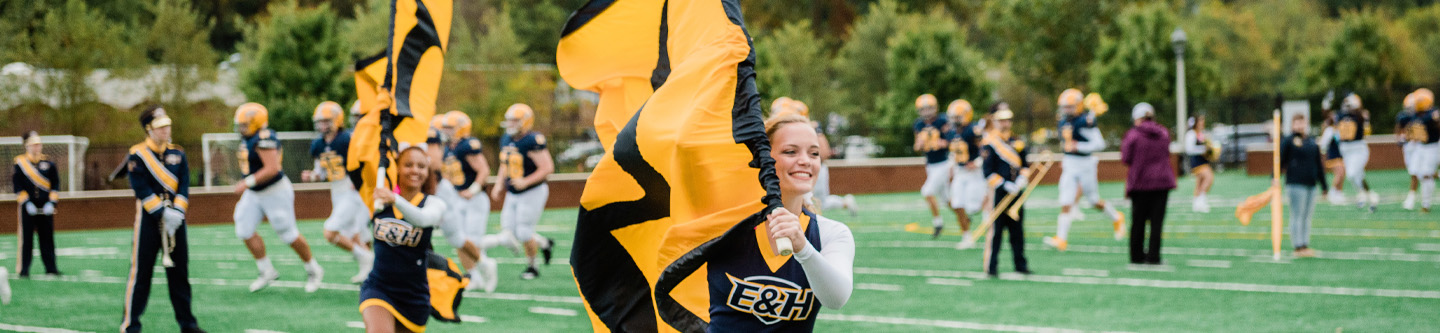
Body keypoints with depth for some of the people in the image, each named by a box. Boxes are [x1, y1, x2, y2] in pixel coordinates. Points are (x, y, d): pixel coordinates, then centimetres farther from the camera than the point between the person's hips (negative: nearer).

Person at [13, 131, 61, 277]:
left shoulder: (48, 163, 6)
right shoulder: (20, 163, -1)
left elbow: (55, 183, 6)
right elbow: (17, 185, -4)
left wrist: (51, 202, -5)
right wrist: (27, 203, -13)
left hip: (45, 208, 3)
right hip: (27, 207, -2)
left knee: (47, 237, 6)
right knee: (25, 238, -1)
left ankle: (50, 267, 13)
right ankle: (23, 269, 5)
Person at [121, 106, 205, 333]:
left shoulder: (178, 154, 9)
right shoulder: (137, 155, -6)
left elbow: (183, 186, 2)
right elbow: (142, 189, -13)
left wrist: (178, 211, -13)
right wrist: (162, 212, -19)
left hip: (175, 218, 5)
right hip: (149, 218, -5)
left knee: (179, 271, 9)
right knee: (141, 271, -4)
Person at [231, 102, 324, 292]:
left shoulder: (264, 139, -24)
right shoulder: (247, 139, 7)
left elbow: (272, 168, -30)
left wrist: (248, 183, -29)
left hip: (275, 192, -10)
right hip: (254, 194, 10)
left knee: (289, 235, 0)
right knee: (244, 230, 1)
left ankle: (313, 271, 19)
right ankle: (266, 271, 12)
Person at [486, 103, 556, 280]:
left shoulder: (532, 141, -20)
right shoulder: (506, 140, 6)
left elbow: (547, 167, -21)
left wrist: (526, 181, -27)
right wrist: (499, 184, 7)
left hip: (532, 193, -8)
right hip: (512, 195, 8)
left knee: (524, 234, -5)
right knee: (509, 235, 2)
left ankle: (531, 267, 19)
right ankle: (544, 243, 25)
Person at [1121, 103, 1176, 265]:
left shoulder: (1133, 135, -8)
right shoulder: (1164, 133, 6)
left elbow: (1126, 158, -7)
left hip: (1140, 182, -2)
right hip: (1162, 182, 2)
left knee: (1138, 221, 8)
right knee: (1157, 221, 2)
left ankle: (1137, 256, 14)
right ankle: (1153, 256, -3)